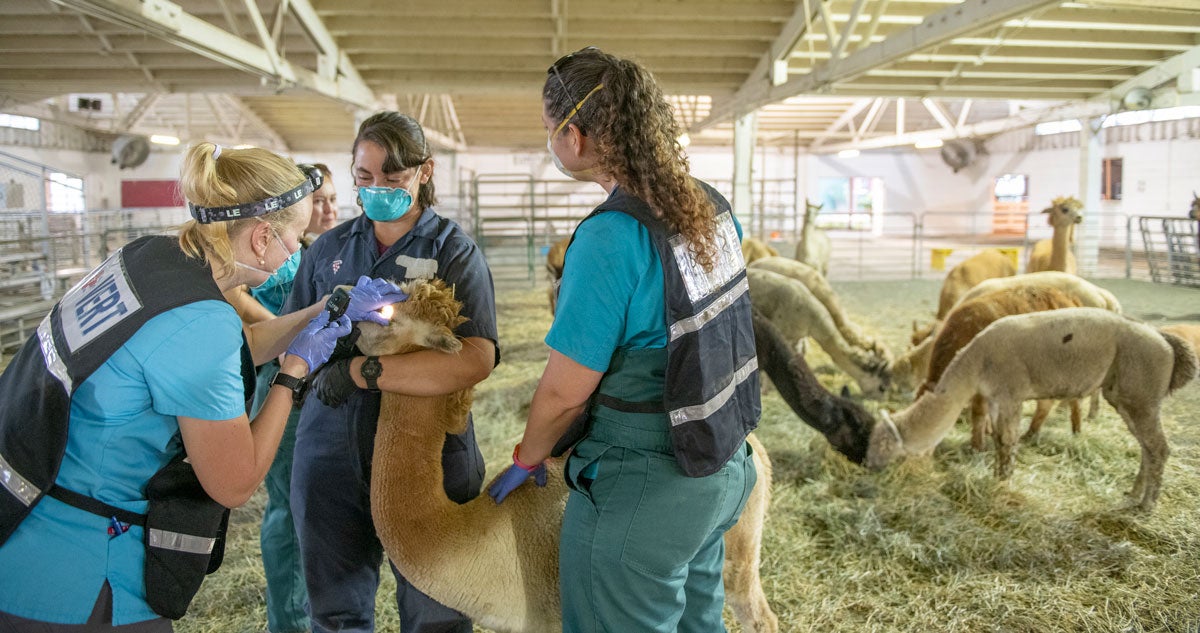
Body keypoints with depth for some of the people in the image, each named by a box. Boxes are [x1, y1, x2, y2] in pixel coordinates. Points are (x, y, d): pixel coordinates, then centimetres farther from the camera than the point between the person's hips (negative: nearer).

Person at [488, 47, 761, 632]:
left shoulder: (611, 239, -25)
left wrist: (527, 459, -1)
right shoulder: (711, 207, 0)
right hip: (724, 466, 8)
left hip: (639, 495, -8)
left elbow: (564, 391, -19)